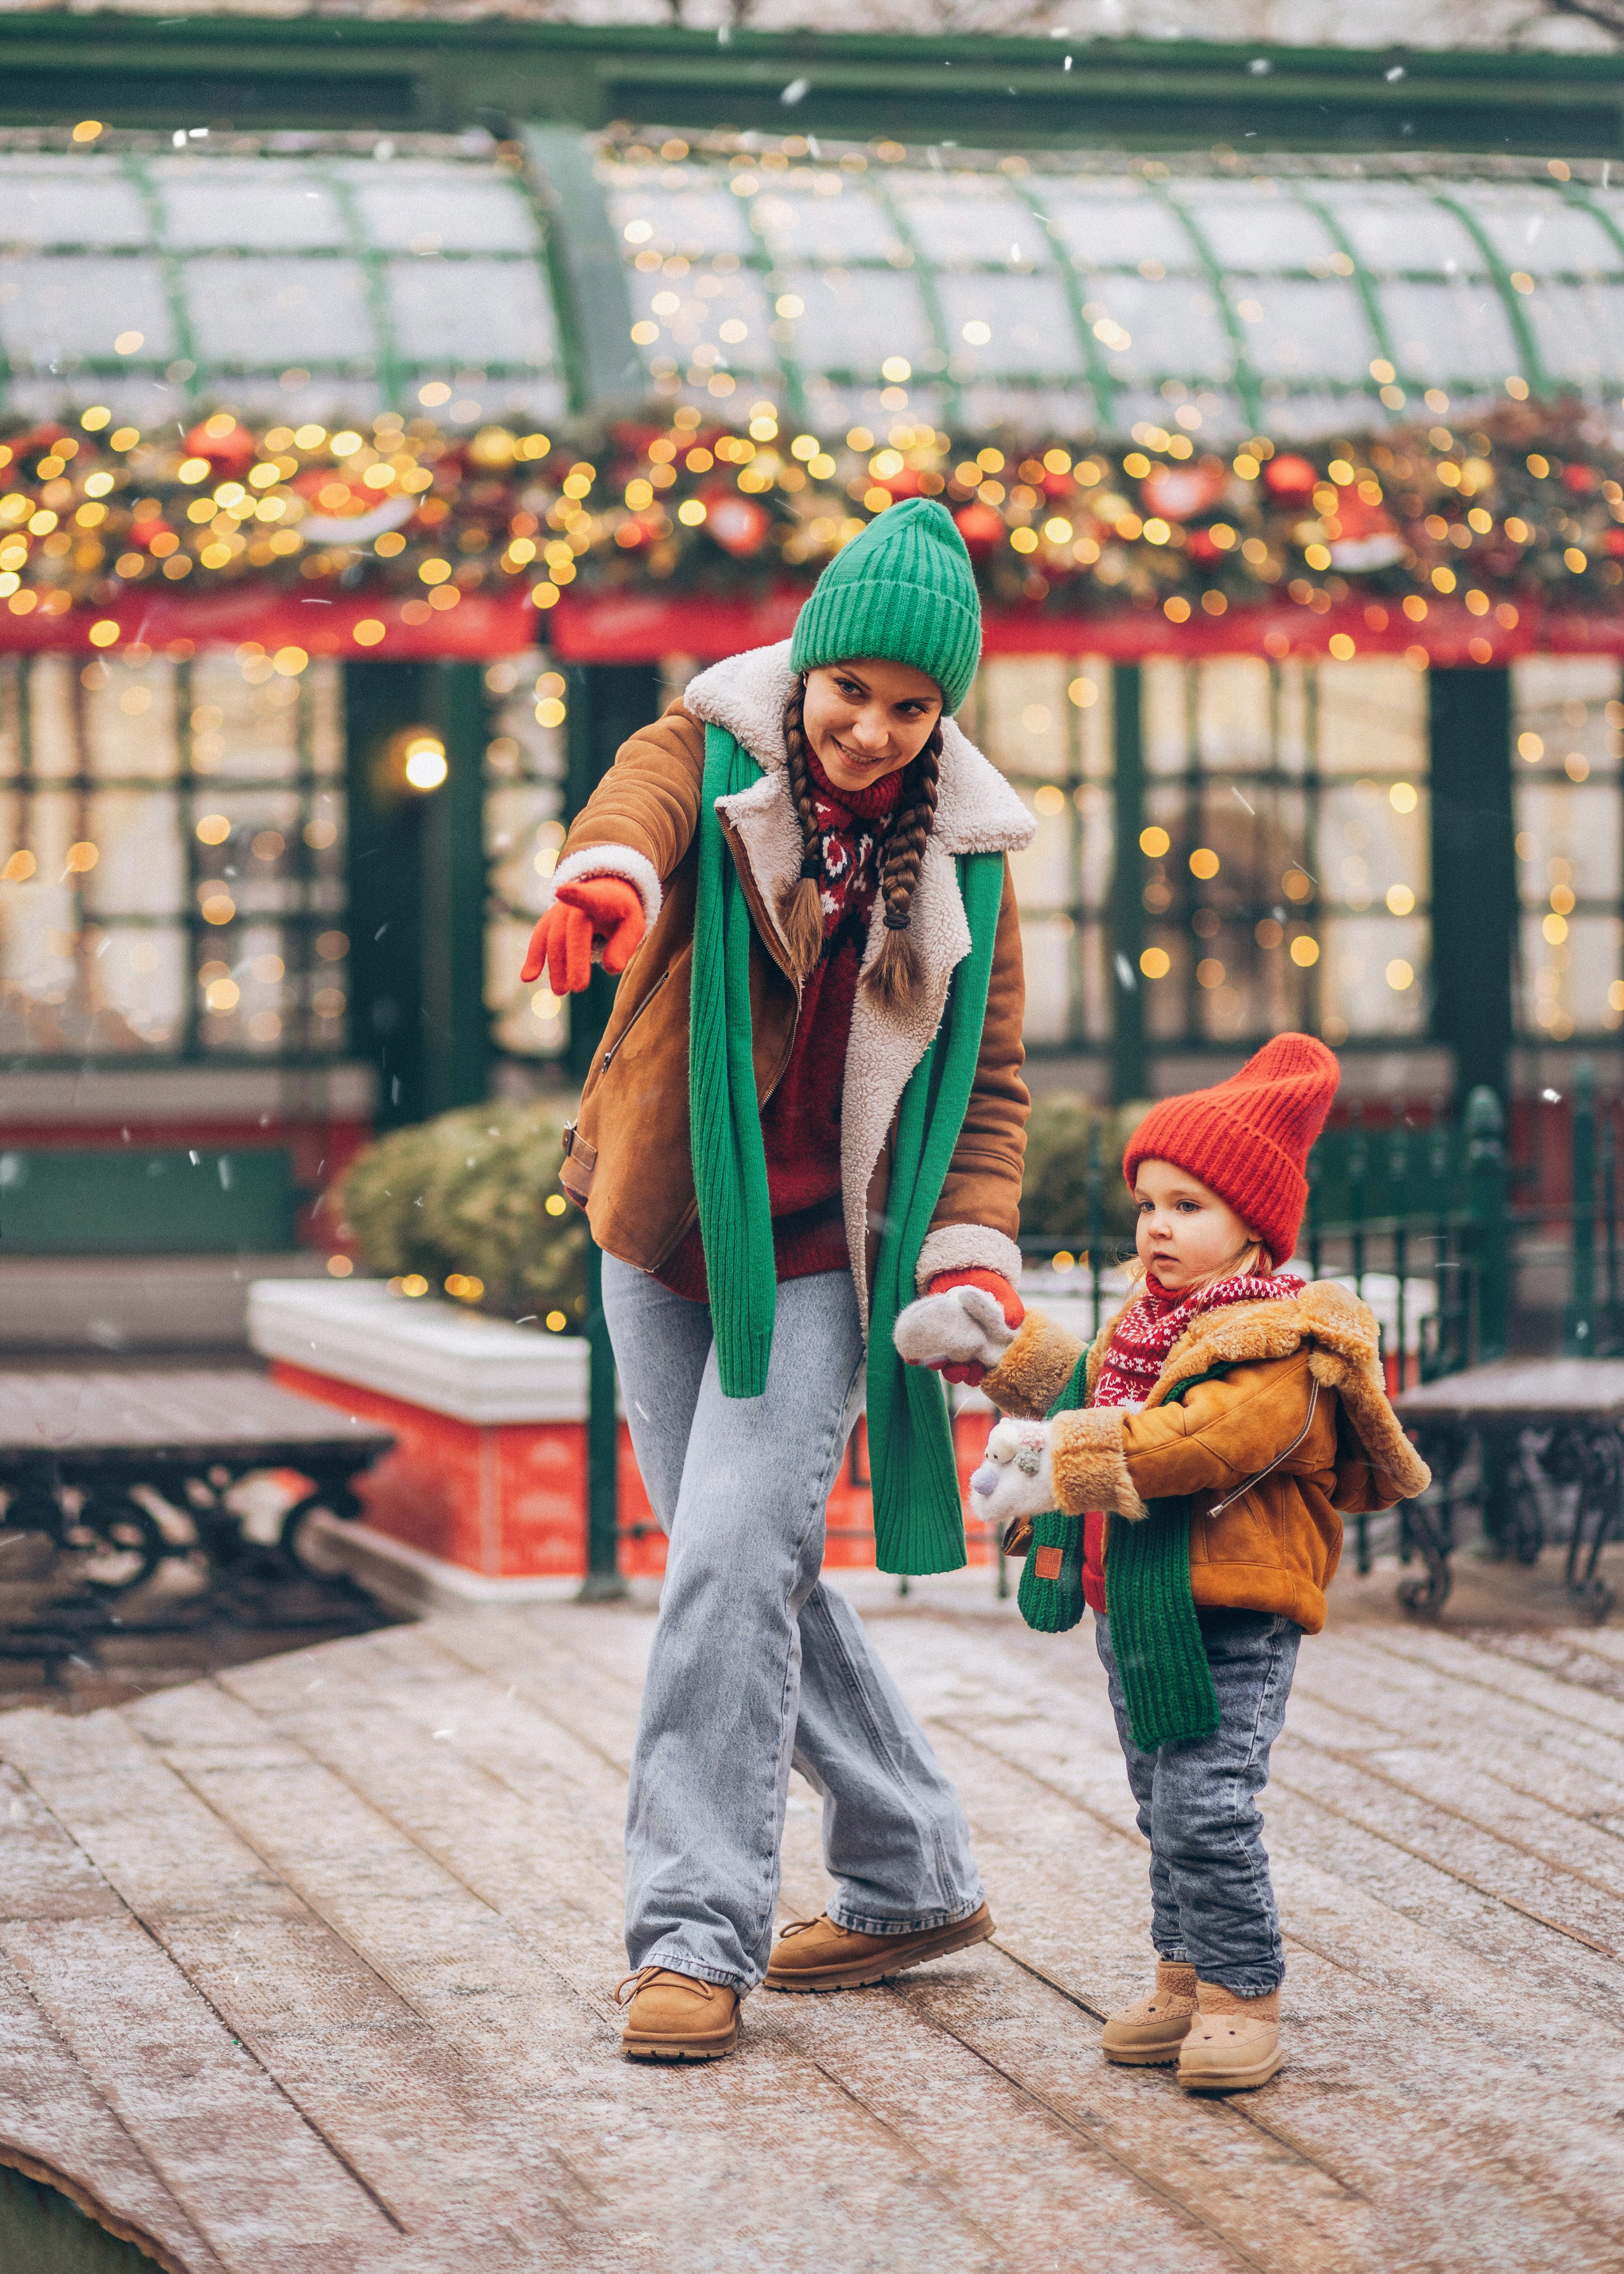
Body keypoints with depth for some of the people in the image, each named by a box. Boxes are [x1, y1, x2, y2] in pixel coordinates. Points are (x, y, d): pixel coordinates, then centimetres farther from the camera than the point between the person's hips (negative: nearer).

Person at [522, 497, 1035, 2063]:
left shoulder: (962, 857, 0)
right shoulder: (710, 758, -5)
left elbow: (989, 1081, 7)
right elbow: (637, 800, -30)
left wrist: (974, 1252, -9)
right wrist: (602, 879, -54)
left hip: (820, 1257, -2)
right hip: (663, 1233, 2)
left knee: (734, 1564, -16)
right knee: (755, 1578, 9)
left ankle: (698, 1934, -13)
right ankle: (915, 1882, 25)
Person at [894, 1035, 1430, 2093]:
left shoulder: (1279, 1345, -16)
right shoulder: (1149, 1324, 14)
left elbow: (1206, 1441, -31)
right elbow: (1082, 1384, 33)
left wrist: (1067, 1459, -31)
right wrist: (997, 1345, 25)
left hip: (1230, 1625, -9)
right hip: (1133, 1610, 9)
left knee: (1208, 1805, -14)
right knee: (1165, 1809, 15)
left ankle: (1244, 1993, -5)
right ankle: (1187, 1976, 25)